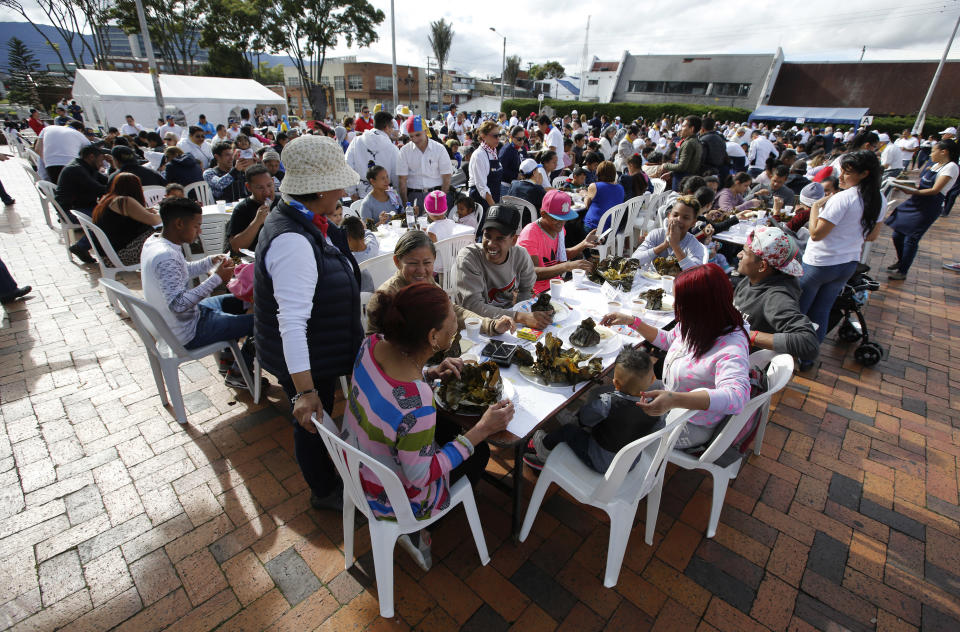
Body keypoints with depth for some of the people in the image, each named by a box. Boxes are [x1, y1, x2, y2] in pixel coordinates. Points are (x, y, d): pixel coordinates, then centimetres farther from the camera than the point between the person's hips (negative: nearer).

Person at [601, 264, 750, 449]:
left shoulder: (732, 347, -33)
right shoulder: (695, 325, -9)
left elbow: (736, 396, -48)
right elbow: (667, 340, 11)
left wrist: (674, 400, -62)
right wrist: (632, 321, 1)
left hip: (692, 426, -7)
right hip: (672, 401, 8)